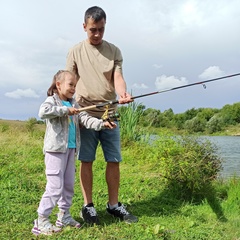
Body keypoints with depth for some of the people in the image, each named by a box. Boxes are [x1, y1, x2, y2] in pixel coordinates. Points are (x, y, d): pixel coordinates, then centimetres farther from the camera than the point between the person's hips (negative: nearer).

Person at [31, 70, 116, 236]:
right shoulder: (52, 100, -7)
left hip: (71, 149, 8)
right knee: (55, 186, -7)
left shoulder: (74, 104, 13)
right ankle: (41, 221, 5)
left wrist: (102, 124, -12)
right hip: (56, 149, -7)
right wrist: (66, 110, -25)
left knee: (69, 184, 14)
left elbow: (85, 118, 3)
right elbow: (43, 112, -29)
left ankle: (64, 215, 28)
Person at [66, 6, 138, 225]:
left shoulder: (114, 51, 8)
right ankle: (88, 206, 16)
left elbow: (118, 77, -4)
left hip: (110, 114, 2)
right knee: (86, 161, 3)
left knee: (114, 161, 4)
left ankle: (114, 205, 18)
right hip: (84, 114, -1)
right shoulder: (76, 51, 5)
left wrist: (122, 93, -26)